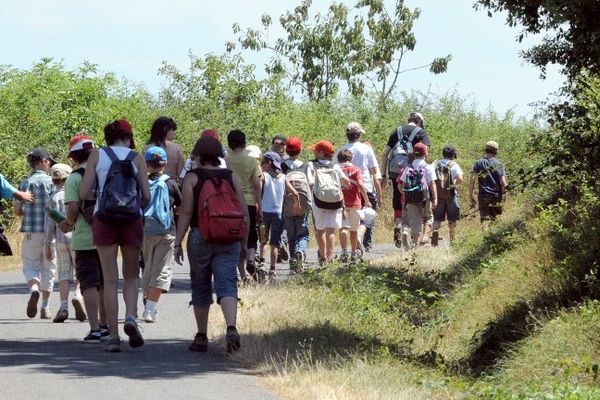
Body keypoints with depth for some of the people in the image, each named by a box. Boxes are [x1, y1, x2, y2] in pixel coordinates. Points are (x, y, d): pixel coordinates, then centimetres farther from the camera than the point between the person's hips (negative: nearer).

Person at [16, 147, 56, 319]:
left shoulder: (25, 183, 3)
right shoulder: (50, 182, -6)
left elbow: (17, 210, -1)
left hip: (30, 231, 2)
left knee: (30, 266, 9)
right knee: (48, 268, 10)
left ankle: (34, 289, -24)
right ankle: (45, 308, 13)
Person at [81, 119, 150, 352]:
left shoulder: (97, 155, 4)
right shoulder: (136, 157, 4)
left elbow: (84, 193, -2)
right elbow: (146, 196, 0)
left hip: (103, 219, 0)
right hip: (132, 219, 0)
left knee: (110, 279, 4)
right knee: (131, 276, 15)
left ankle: (113, 335, 0)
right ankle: (130, 317, -11)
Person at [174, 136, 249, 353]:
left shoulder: (192, 178, -2)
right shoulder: (231, 177, 8)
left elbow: (186, 213, -8)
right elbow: (245, 215, 7)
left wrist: (178, 243, -5)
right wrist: (243, 243, 16)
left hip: (200, 236, -2)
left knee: (200, 287, 12)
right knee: (227, 285, -5)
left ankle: (201, 337, 19)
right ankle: (231, 328, -29)